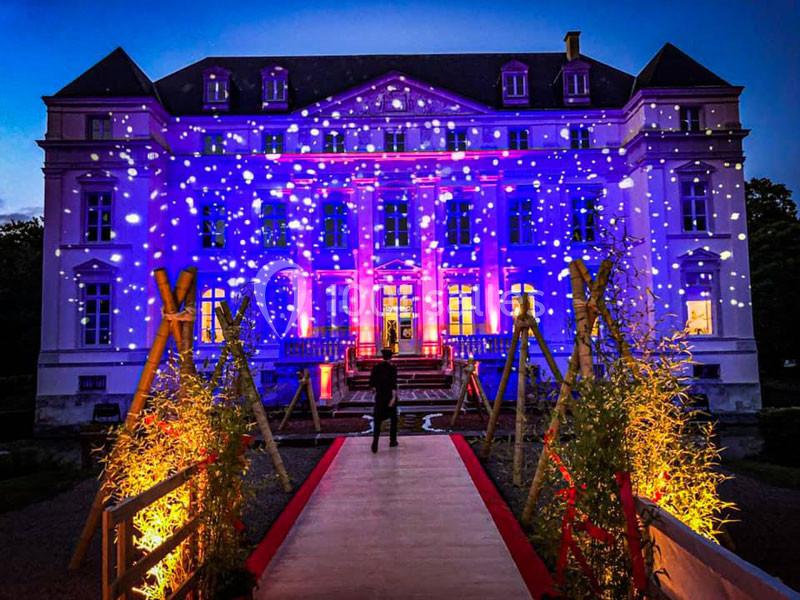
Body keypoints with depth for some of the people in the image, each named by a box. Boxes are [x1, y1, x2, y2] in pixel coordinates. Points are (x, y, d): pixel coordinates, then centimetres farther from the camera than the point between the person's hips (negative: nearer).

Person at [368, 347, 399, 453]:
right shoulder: (392, 368, -10)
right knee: (393, 418, 17)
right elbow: (394, 384, -19)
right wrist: (393, 398, -20)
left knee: (377, 420, 1)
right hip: (390, 396, -2)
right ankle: (392, 441, 24)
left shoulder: (376, 367, -1)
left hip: (379, 397, 2)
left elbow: (371, 383, 2)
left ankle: (375, 442, -16)